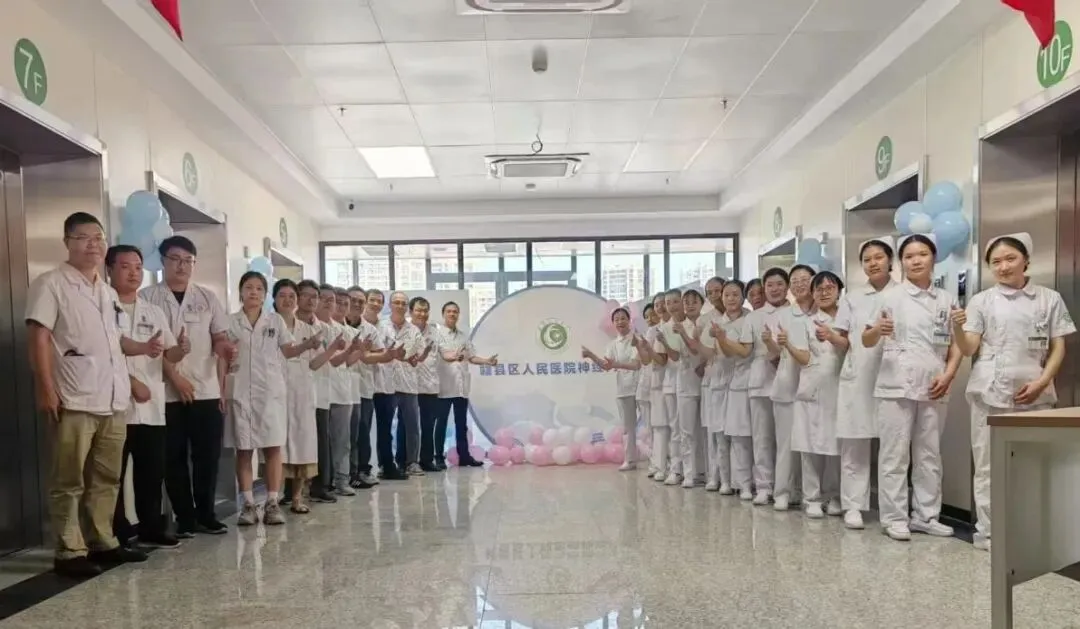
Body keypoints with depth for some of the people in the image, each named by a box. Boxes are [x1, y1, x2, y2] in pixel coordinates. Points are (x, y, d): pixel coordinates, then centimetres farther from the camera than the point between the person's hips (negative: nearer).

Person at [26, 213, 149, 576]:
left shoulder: (108, 293, 19)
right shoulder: (51, 284, -3)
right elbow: (39, 339, -9)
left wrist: (143, 348, 8)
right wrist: (46, 390, -16)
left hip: (113, 401, 7)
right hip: (73, 401, -7)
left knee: (107, 478, 12)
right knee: (69, 481, -1)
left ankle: (102, 542, 21)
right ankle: (69, 552, 6)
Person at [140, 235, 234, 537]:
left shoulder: (208, 297, 10)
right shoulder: (147, 297, 1)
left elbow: (219, 337, 13)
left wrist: (225, 348, -11)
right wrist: (174, 376, -13)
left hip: (207, 391, 2)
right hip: (167, 393, -2)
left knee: (208, 456, 4)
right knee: (175, 458, 4)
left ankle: (206, 513, 16)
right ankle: (185, 517, 13)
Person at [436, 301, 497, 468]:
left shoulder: (464, 336, 16)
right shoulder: (437, 333, -1)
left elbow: (472, 357, 12)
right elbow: (441, 355, -16)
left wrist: (486, 361, -6)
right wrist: (451, 357, -37)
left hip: (461, 386, 5)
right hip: (444, 385, -5)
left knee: (461, 423, 10)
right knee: (441, 423, 0)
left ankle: (464, 456, 16)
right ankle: (439, 458, 5)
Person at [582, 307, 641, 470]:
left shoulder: (636, 339, -7)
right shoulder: (613, 344, 10)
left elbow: (637, 364, -16)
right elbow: (606, 366, 2)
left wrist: (617, 365, -30)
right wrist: (591, 355, -12)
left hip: (639, 386, -5)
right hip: (622, 389, 5)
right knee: (627, 426, 10)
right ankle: (629, 460, 17)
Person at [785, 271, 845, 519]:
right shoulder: (806, 322, 12)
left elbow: (851, 347, -8)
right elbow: (804, 359, 3)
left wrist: (832, 337, -27)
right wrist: (788, 345, -16)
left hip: (838, 389, 0)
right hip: (812, 390, 1)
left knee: (836, 445, 1)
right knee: (811, 445, -2)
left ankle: (834, 497, 14)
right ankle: (813, 498, 6)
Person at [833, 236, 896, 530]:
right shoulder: (852, 297, 12)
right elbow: (845, 341, 9)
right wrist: (830, 337, -12)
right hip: (857, 377, 2)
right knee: (854, 444, 1)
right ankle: (853, 505, 6)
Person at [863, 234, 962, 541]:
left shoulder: (946, 299, 10)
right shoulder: (891, 296, -1)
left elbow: (955, 346, 12)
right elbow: (867, 341, -4)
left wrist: (947, 376, -4)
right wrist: (877, 329, -27)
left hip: (933, 388, 4)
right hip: (897, 385, -4)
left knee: (930, 455, 10)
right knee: (895, 455, -1)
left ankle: (926, 515, 20)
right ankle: (894, 518, 5)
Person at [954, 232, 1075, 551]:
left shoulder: (1050, 299, 8)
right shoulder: (981, 301, 6)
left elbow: (1058, 349, 6)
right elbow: (969, 349, 0)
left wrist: (1041, 383, -8)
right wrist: (958, 328, -21)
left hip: (1034, 394, 1)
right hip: (990, 393, 0)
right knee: (988, 466, 2)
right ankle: (988, 532, 8)